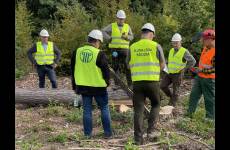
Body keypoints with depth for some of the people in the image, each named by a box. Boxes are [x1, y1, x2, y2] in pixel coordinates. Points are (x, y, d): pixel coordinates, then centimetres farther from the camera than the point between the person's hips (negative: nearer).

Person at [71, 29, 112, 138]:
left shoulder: (77, 52, 3)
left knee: (87, 110, 11)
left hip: (83, 86, 4)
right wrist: (107, 82, 12)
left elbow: (73, 70, 11)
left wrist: (75, 86, 19)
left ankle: (88, 133, 13)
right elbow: (106, 71, -8)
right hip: (98, 87, -4)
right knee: (104, 109, 11)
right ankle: (107, 132, 14)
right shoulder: (99, 54, -13)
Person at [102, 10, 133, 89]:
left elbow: (131, 37, 10)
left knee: (127, 66, -6)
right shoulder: (112, 26, 5)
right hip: (114, 49, 0)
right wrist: (109, 38, -5)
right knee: (115, 67, 4)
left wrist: (126, 37, -12)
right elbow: (103, 31, 7)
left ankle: (130, 84, 1)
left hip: (124, 49, 0)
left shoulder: (127, 27, 9)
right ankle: (116, 84, 12)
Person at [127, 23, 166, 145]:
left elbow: (129, 65, 13)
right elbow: (162, 65, 3)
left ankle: (138, 138, 8)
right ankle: (151, 129, 11)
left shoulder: (132, 47, 4)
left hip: (137, 81, 2)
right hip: (152, 81, -1)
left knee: (138, 110, 7)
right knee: (155, 105, 21)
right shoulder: (156, 46, -2)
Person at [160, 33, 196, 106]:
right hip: (169, 73, 6)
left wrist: (184, 69, -15)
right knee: (162, 86, -6)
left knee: (175, 91, 0)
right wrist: (169, 68, 14)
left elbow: (193, 61, -13)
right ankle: (171, 96, 17)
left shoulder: (184, 51, -12)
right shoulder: (171, 50, 8)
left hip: (177, 74, -6)